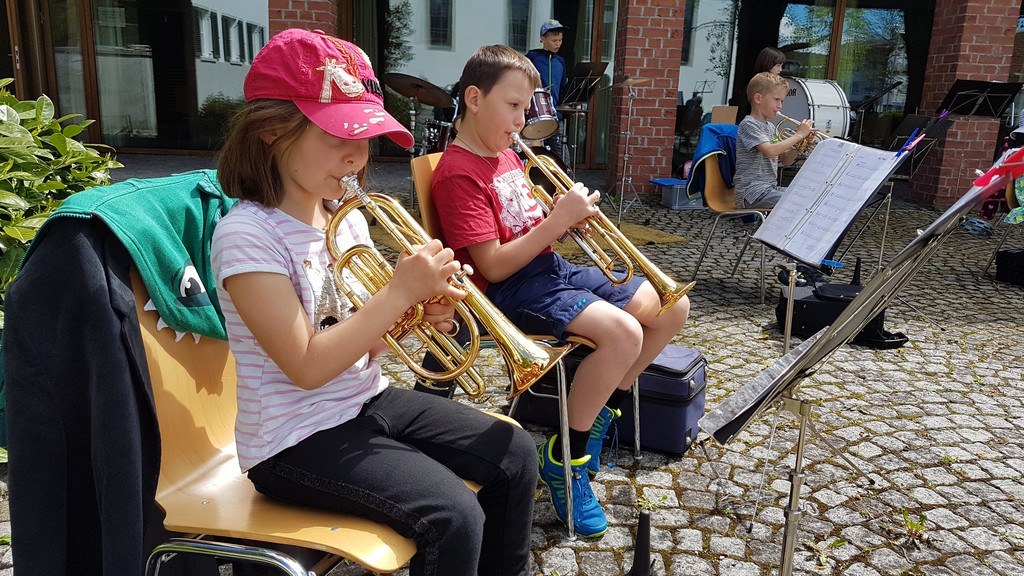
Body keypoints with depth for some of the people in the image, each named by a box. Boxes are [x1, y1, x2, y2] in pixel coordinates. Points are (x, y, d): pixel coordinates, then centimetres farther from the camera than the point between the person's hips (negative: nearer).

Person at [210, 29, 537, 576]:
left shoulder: (347, 219, 3)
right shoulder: (247, 234, -19)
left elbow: (361, 343, 9)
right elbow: (307, 367, -23)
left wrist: (417, 314, -11)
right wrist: (400, 293, -25)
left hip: (369, 401, 8)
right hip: (297, 439, -7)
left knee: (514, 453, 1)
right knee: (454, 516, -23)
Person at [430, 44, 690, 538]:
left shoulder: (508, 157, 15)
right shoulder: (459, 174, -14)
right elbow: (493, 266, -20)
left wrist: (566, 219, -4)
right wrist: (557, 221, -22)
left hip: (550, 267, 9)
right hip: (511, 289, -9)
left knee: (672, 307, 2)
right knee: (622, 332, -30)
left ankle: (600, 411, 17)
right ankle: (564, 459, -10)